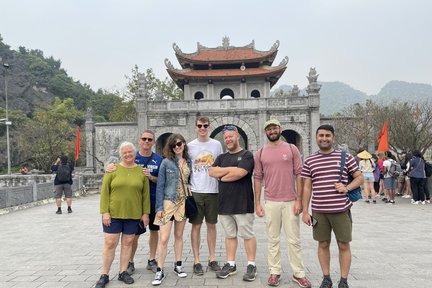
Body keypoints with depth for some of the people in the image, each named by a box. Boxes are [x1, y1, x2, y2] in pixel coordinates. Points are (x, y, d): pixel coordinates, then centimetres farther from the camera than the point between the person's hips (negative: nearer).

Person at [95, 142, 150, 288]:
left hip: (133, 214, 2)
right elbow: (104, 192, -4)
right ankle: (104, 275, 15)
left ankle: (123, 272, 23)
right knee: (110, 243, 3)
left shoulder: (142, 171, 2)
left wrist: (145, 213, 2)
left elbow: (146, 194, 5)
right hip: (113, 214, -1)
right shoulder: (113, 169, -2)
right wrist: (105, 212, -10)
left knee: (128, 242, 10)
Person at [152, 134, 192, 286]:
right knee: (163, 239, -6)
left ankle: (178, 266, 26)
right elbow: (160, 186, -5)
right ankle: (160, 271, 7)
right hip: (168, 202, -4)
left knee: (179, 236, 13)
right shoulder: (166, 162, -6)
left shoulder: (189, 162, 5)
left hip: (183, 203, 4)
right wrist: (159, 207, -10)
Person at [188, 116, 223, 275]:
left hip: (213, 191, 1)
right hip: (195, 191, -1)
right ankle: (196, 261, 13)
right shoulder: (190, 146, 3)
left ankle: (212, 259, 22)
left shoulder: (216, 144, 5)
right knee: (196, 226, 3)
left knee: (211, 225, 11)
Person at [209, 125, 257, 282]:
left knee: (248, 235, 3)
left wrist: (221, 176, -5)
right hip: (224, 204, 6)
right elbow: (211, 171, 0)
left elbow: (239, 173, -18)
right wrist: (230, 169, -10)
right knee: (229, 235, 13)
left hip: (242, 204, -5)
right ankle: (230, 265, 23)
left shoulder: (246, 155, -2)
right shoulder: (221, 157, 16)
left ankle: (251, 265, 14)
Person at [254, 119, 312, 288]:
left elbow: (299, 175, -1)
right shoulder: (260, 153, 5)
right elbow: (257, 178, 6)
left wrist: (299, 200, -6)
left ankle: (298, 273, 18)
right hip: (270, 203, 1)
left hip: (290, 202, -1)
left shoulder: (291, 149, 1)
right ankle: (275, 272, 20)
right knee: (273, 239, 9)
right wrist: (257, 203, 2)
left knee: (294, 239, 6)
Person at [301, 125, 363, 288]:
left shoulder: (345, 157, 1)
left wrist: (347, 188, -13)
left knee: (344, 245, 6)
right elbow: (307, 187, 6)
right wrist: (305, 211, 3)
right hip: (318, 211, 1)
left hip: (341, 210, -1)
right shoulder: (309, 161, 5)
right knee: (323, 244, 11)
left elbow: (360, 177, 6)